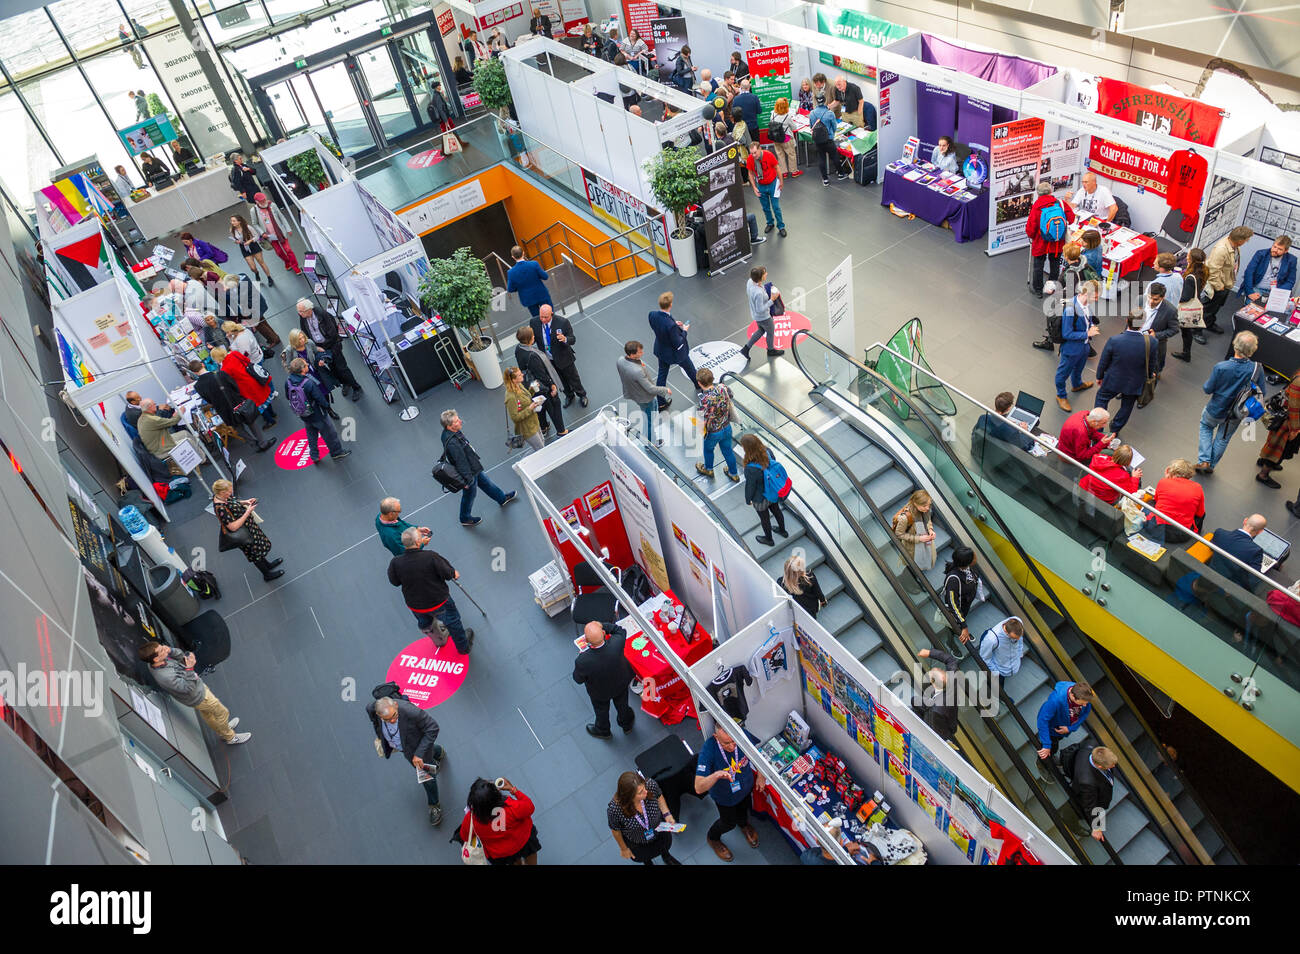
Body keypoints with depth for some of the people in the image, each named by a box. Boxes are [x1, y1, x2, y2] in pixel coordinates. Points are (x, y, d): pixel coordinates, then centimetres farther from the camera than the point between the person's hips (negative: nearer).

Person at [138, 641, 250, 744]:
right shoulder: (166, 677, -43)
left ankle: (223, 727, 58)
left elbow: (180, 657, -5)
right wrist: (189, 669, -48)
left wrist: (170, 650, -27)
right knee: (222, 713, 16)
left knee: (206, 713, 33)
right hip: (198, 697, -8)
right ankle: (230, 737, 40)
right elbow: (188, 689, -34)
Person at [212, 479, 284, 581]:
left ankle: (267, 564, 54)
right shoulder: (220, 508, -39)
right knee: (255, 551, 16)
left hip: (246, 523, 8)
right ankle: (267, 574, 40)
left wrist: (244, 502, -7)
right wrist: (248, 512, -32)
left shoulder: (218, 495, -14)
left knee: (258, 546, 29)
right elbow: (233, 527, -34)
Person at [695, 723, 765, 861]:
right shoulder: (708, 750, -43)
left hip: (746, 787, 3)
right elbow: (699, 788, -44)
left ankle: (744, 825, 68)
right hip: (724, 796, -3)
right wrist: (716, 775, -60)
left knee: (744, 810, 33)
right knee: (729, 823, 22)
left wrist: (761, 775, -9)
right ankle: (712, 837, 55)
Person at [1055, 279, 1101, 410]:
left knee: (1079, 367, 33)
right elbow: (1066, 334, -30)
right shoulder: (1070, 309, -35)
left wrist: (1092, 327, -10)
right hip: (1071, 348, -8)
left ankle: (1077, 384, 61)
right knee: (1064, 372, 17)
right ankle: (1061, 396, 38)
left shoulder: (1087, 303, -10)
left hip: (1084, 345, 8)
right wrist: (1087, 334, -26)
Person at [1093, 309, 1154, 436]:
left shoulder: (1113, 340, -29)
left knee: (1101, 398, 25)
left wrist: (1099, 376, 6)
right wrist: (1148, 376, 14)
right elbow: (1152, 365, -7)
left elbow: (1103, 362, -13)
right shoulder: (1151, 342, -25)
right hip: (1135, 384, 1)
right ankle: (1115, 429, 44)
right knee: (1127, 406, 25)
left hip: (1113, 381, -1)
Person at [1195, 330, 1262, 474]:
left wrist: (1206, 384, 3)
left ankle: (1204, 461, 19)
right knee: (1223, 438, 25)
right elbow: (1261, 394, -11)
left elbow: (1207, 389, -18)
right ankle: (1211, 465, 41)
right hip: (1236, 415, 2)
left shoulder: (1220, 368, -31)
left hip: (1216, 411, -2)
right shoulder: (1257, 369, -23)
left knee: (1206, 427, 28)